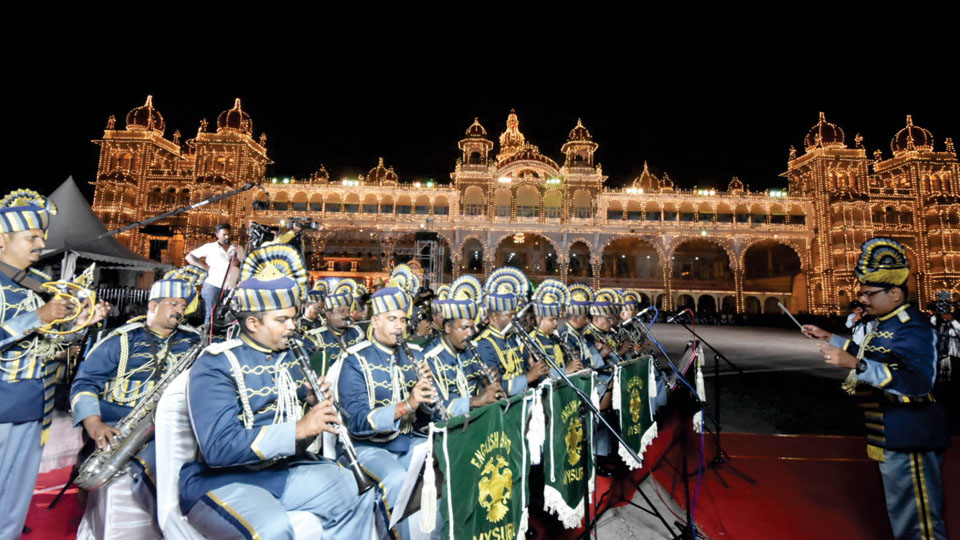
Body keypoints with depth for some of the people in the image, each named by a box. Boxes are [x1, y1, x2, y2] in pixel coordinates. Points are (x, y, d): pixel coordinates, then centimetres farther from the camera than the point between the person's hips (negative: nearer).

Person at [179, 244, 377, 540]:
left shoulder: (289, 356, 7)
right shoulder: (215, 366, -14)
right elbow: (218, 448, -24)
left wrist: (317, 404, -10)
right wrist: (298, 429, -31)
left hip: (282, 469, 6)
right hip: (221, 479, -6)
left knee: (357, 492, -11)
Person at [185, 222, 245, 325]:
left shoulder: (239, 249, 16)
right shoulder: (209, 247, 7)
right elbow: (189, 256, 8)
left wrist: (239, 264, -3)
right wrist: (205, 267, -5)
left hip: (231, 289, 3)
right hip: (213, 286, -3)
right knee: (211, 315, -5)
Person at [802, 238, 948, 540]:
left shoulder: (912, 328, -20)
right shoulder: (888, 323, 11)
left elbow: (917, 381, -33)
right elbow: (876, 356, 28)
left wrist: (855, 364, -43)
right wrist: (829, 338, 23)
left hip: (909, 440, -10)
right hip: (893, 438, 10)